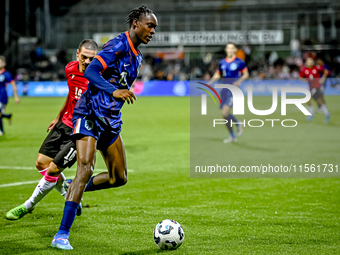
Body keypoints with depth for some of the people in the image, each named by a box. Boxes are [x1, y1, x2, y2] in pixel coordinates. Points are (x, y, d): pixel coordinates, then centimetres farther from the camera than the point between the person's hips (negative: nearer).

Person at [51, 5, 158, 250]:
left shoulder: (137, 57, 15)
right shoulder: (118, 45, -13)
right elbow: (90, 71, -25)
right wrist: (114, 91, -37)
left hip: (110, 121, 9)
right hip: (89, 115, -9)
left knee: (119, 178, 6)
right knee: (86, 168, -22)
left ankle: (76, 188, 32)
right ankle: (62, 235, -21)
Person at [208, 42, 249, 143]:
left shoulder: (239, 62, -3)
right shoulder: (222, 62, 11)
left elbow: (246, 74, 1)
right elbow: (218, 75, 19)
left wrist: (239, 81, -16)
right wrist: (211, 81, 1)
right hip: (224, 89, 6)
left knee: (225, 113, -18)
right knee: (225, 115, 5)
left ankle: (238, 124, 7)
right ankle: (232, 136, 20)